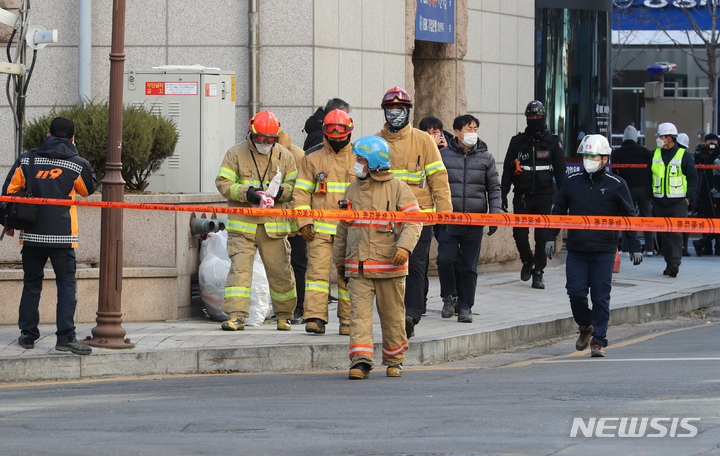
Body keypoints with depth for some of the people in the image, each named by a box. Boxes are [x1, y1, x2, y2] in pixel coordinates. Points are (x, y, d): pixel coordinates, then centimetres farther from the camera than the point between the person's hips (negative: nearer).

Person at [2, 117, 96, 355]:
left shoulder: (26, 160, 3)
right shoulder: (78, 165, -2)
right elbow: (88, 190, 17)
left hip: (32, 235, 3)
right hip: (63, 236, -3)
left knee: (31, 284, 14)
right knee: (66, 284, -1)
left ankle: (28, 334, 18)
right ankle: (65, 336, -11)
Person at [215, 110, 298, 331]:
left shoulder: (284, 156, 8)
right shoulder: (235, 154, 2)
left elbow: (294, 185, 12)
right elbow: (223, 183, -2)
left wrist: (280, 192, -11)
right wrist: (246, 193, -18)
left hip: (273, 223, 2)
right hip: (242, 224, -2)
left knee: (280, 270, 4)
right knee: (239, 267, -11)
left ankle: (284, 315, 22)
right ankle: (236, 316, -12)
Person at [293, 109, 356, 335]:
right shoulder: (312, 156, 8)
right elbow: (302, 191, 7)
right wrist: (304, 221, -3)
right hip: (320, 228, -1)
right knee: (317, 270, -11)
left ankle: (348, 320, 9)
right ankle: (315, 317, -14)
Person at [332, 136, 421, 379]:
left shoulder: (398, 188, -1)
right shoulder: (353, 190, 13)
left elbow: (414, 220, -7)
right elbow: (343, 228, 21)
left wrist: (404, 246, -23)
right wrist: (339, 259, 23)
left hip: (389, 265, -3)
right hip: (357, 267, 3)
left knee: (392, 315, 6)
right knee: (359, 313, -9)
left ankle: (394, 361, 19)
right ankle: (361, 360, -14)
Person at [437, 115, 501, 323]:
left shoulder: (486, 157, 8)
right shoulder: (443, 155, 5)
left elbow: (494, 188, 11)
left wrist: (494, 214, 0)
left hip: (475, 222, 1)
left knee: (469, 267, 3)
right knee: (445, 259, -15)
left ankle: (465, 307, 11)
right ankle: (448, 299, 6)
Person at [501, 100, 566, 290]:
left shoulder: (552, 142, 5)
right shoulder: (517, 142, 7)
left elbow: (560, 171, 7)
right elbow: (507, 170, 9)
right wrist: (503, 194, 3)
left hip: (543, 196, -1)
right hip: (522, 196, 1)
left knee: (542, 236, -3)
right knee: (520, 234, -2)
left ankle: (538, 274, 4)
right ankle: (527, 261, 26)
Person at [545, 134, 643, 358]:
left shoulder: (616, 185, 1)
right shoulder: (572, 182, 8)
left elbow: (629, 217, 5)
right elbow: (558, 211, 17)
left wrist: (635, 247, 3)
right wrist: (550, 237, 8)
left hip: (604, 251, -2)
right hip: (576, 251, 2)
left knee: (601, 297, -2)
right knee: (576, 293, -3)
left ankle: (598, 341, 5)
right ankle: (585, 327, 24)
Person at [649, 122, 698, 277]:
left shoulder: (684, 156, -1)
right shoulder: (655, 155, 12)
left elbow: (693, 178, 1)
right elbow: (649, 177, 19)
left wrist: (689, 197, -7)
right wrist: (650, 195, 9)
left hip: (678, 202, -5)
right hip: (659, 203, 5)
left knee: (676, 233, -12)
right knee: (663, 234, 6)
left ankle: (675, 263, -17)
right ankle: (669, 263, 13)